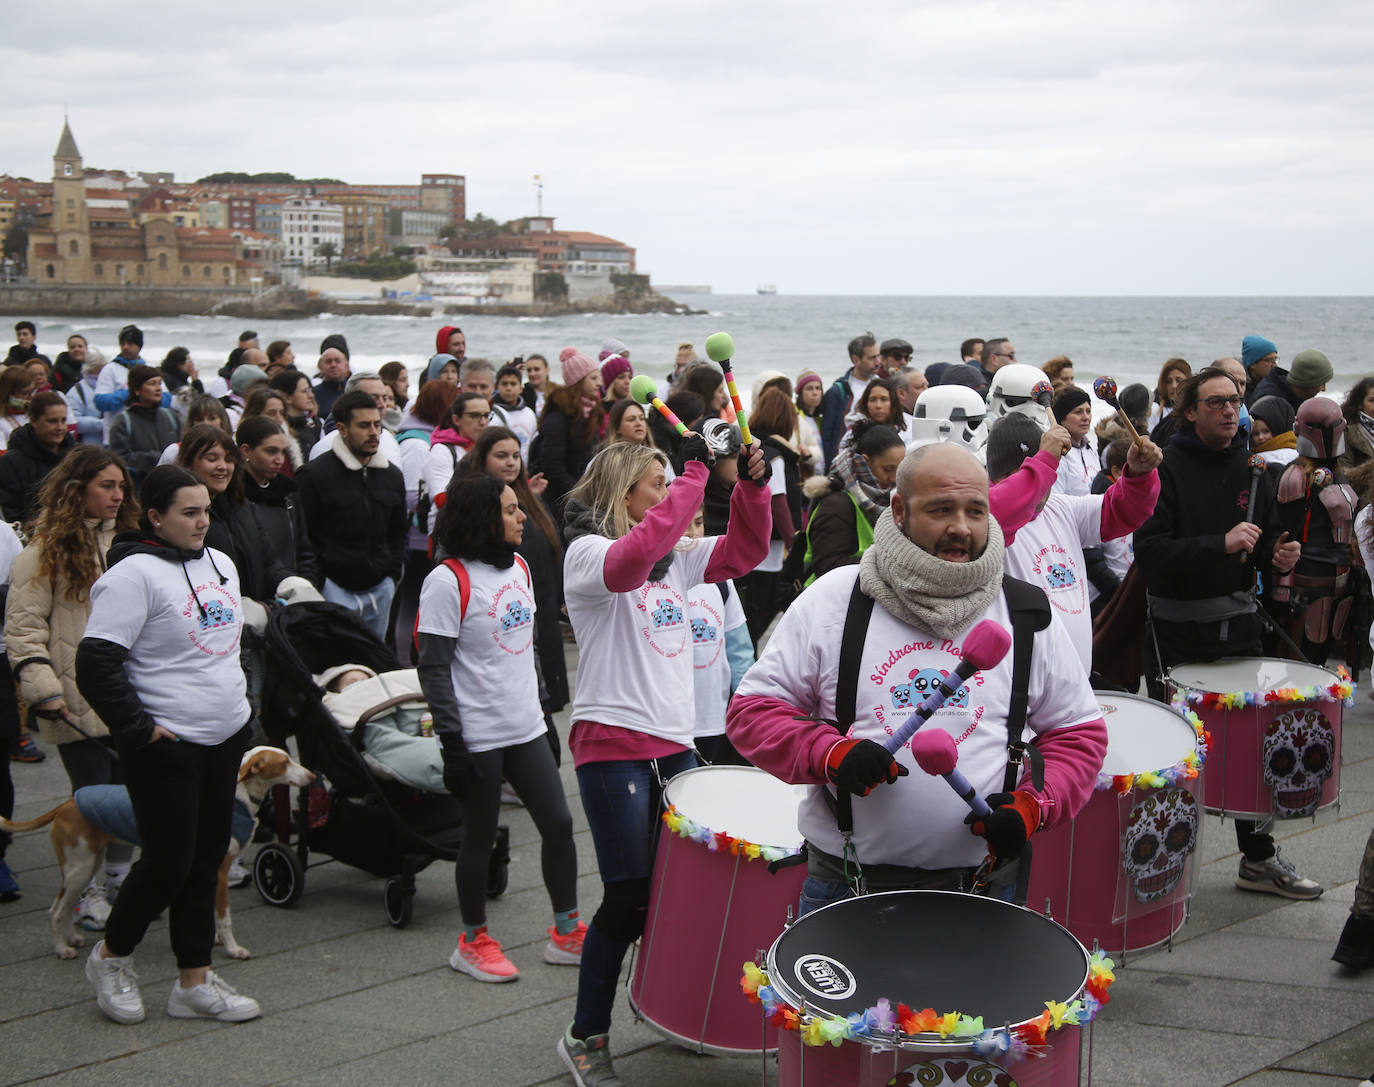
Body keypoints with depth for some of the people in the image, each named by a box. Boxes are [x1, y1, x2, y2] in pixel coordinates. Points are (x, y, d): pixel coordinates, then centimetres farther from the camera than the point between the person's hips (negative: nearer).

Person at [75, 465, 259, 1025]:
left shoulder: (220, 564, 11)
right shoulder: (133, 574, -15)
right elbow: (96, 667, -18)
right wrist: (140, 728, -17)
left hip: (225, 737, 8)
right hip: (166, 746, -8)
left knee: (206, 858, 11)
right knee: (169, 862, -4)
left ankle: (194, 982, 20)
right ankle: (111, 958, 20)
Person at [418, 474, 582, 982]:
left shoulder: (518, 567, 9)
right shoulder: (448, 582, -14)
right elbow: (434, 668, -15)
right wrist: (451, 740, -17)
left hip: (526, 729, 7)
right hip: (478, 736, -7)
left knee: (558, 824, 7)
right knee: (480, 838, 5)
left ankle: (566, 933, 21)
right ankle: (473, 941, 22)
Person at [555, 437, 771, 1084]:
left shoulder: (676, 557, 16)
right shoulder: (587, 552, -8)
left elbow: (742, 551, 13)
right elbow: (635, 555, -29)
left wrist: (752, 486, -4)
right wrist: (696, 474, -27)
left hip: (675, 743, 7)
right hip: (613, 744, -7)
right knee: (630, 897, -6)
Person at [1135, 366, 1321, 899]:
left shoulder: (1249, 469, 10)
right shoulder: (1165, 469, -9)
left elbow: (1264, 548, 18)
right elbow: (1150, 551, -20)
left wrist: (1278, 556, -5)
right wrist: (1220, 544, -28)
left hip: (1237, 623, 5)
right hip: (1176, 631, -5)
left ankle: (1259, 858, 21)